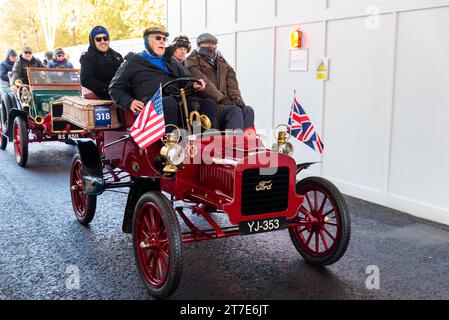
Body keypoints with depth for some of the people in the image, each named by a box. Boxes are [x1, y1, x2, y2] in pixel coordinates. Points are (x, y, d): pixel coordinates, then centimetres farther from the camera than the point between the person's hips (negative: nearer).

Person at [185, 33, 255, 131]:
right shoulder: (192, 61, 6)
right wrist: (222, 98, -18)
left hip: (224, 103, 6)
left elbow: (231, 81, 15)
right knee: (235, 111, -31)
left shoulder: (222, 61, 27)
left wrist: (236, 97, -7)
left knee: (248, 110, -22)